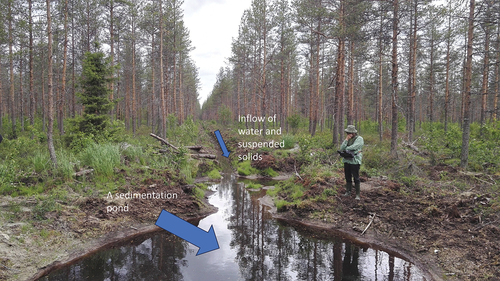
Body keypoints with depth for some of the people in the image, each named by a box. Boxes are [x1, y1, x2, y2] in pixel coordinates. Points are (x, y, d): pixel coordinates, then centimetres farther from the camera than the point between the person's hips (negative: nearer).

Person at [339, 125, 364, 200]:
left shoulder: (359, 139, -6)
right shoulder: (348, 139, 14)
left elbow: (353, 147, -20)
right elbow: (341, 148, 1)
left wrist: (345, 149, -3)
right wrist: (346, 140, -7)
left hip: (355, 161, -6)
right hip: (347, 161, 6)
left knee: (356, 178, -2)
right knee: (348, 178, 11)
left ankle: (357, 194, 4)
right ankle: (348, 192, 20)